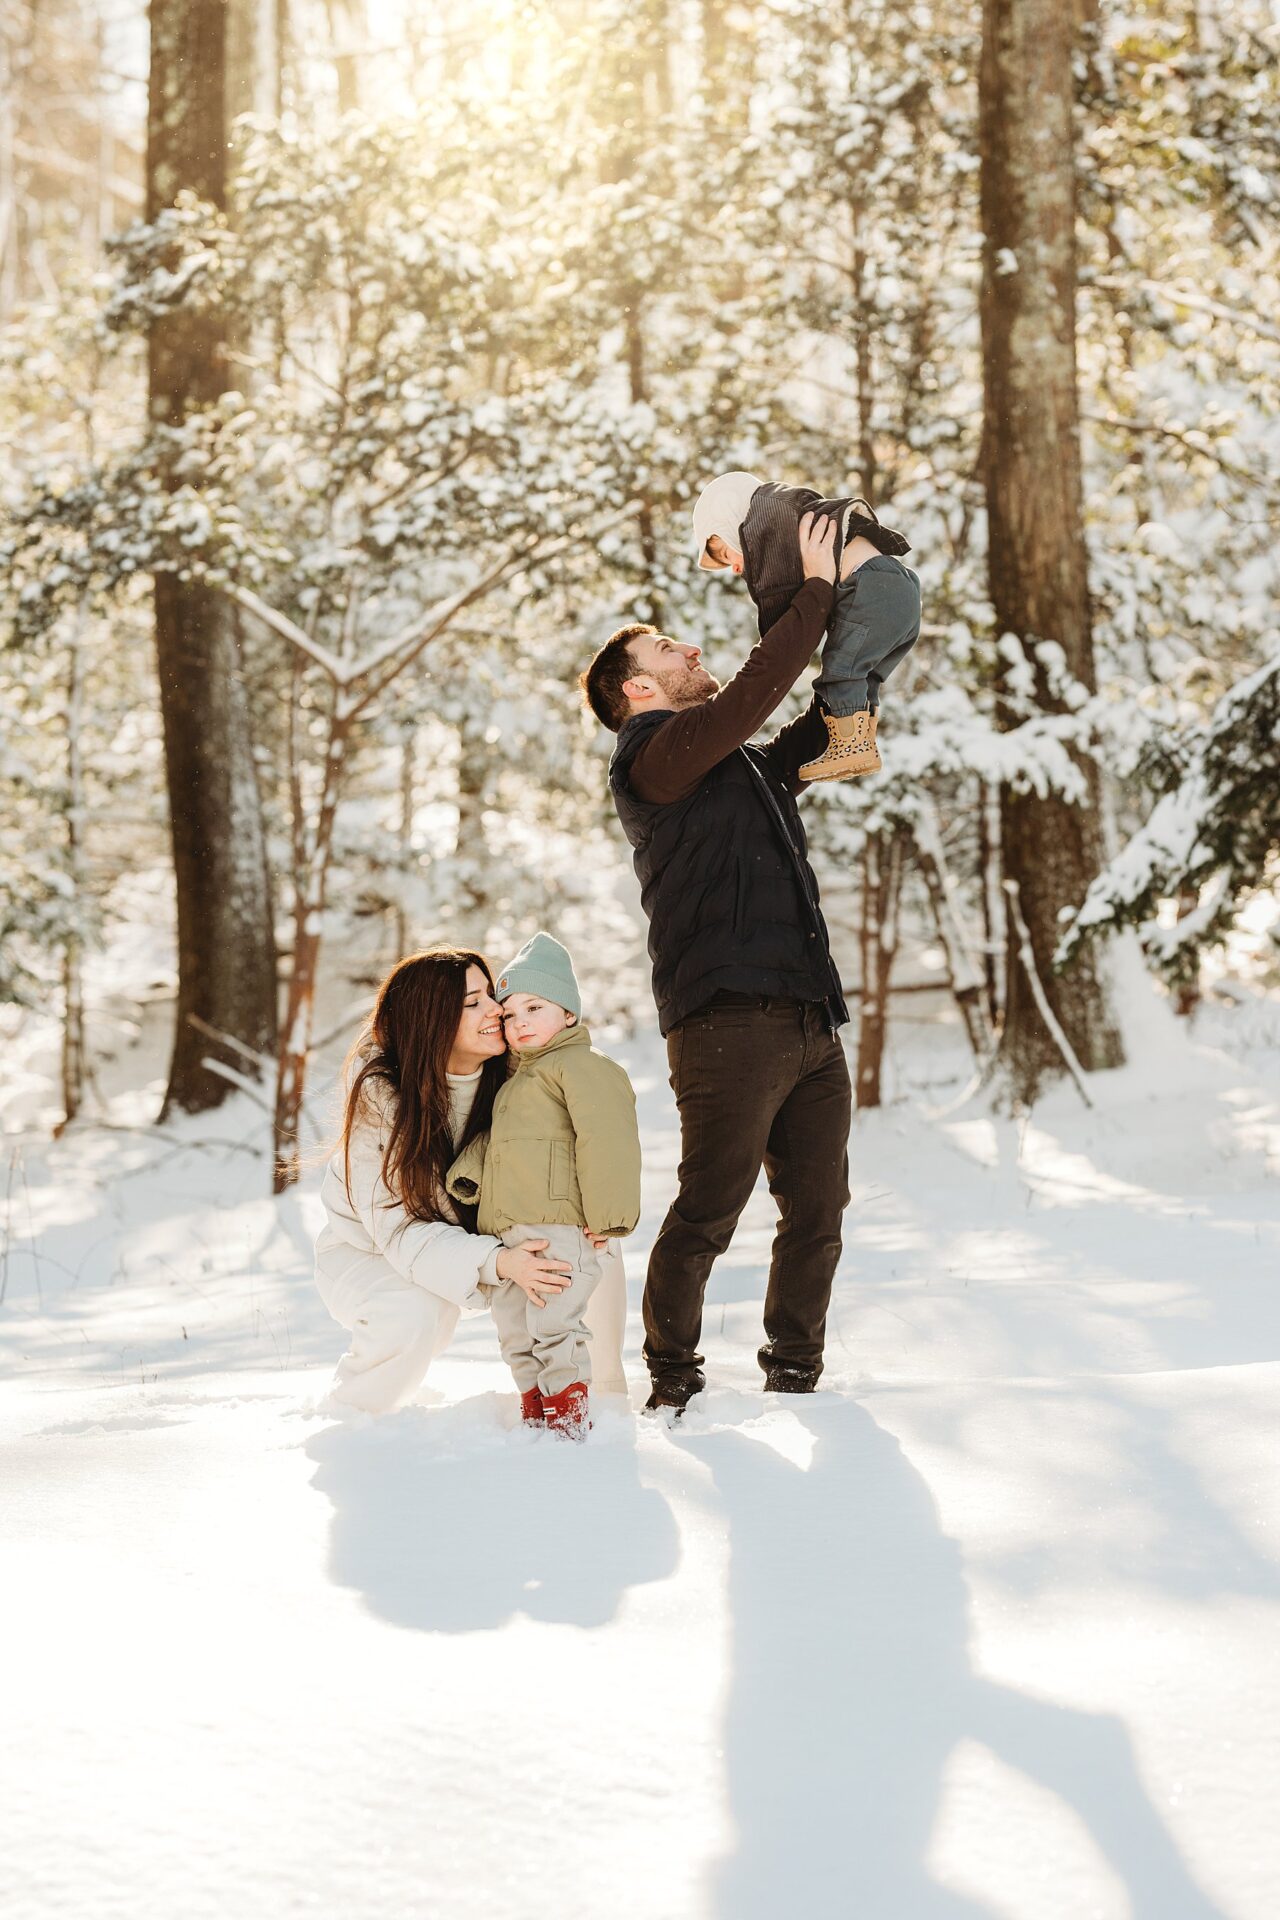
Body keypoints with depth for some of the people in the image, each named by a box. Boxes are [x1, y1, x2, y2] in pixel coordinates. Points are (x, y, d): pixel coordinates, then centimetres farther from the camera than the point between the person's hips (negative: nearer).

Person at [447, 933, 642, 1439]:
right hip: (506, 1235, 10)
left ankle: (569, 1417, -6)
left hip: (557, 1229, -10)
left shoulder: (579, 1065, -4)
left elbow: (607, 1140, -14)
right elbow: (490, 1139, 26)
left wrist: (606, 1216, -19)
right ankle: (535, 1415, 20)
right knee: (515, 1335, 12)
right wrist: (468, 1173, 4)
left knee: (553, 1326, -12)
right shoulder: (518, 1081, 29)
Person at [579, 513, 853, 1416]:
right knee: (708, 1212, -8)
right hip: (729, 1019, -8)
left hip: (811, 1021, 8)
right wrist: (816, 591, -3)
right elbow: (754, 691, -12)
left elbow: (829, 724, 38)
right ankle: (671, 1383, 2)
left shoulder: (749, 766, 26)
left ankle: (796, 1376, 17)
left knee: (818, 1212, 7)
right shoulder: (653, 754, 0)